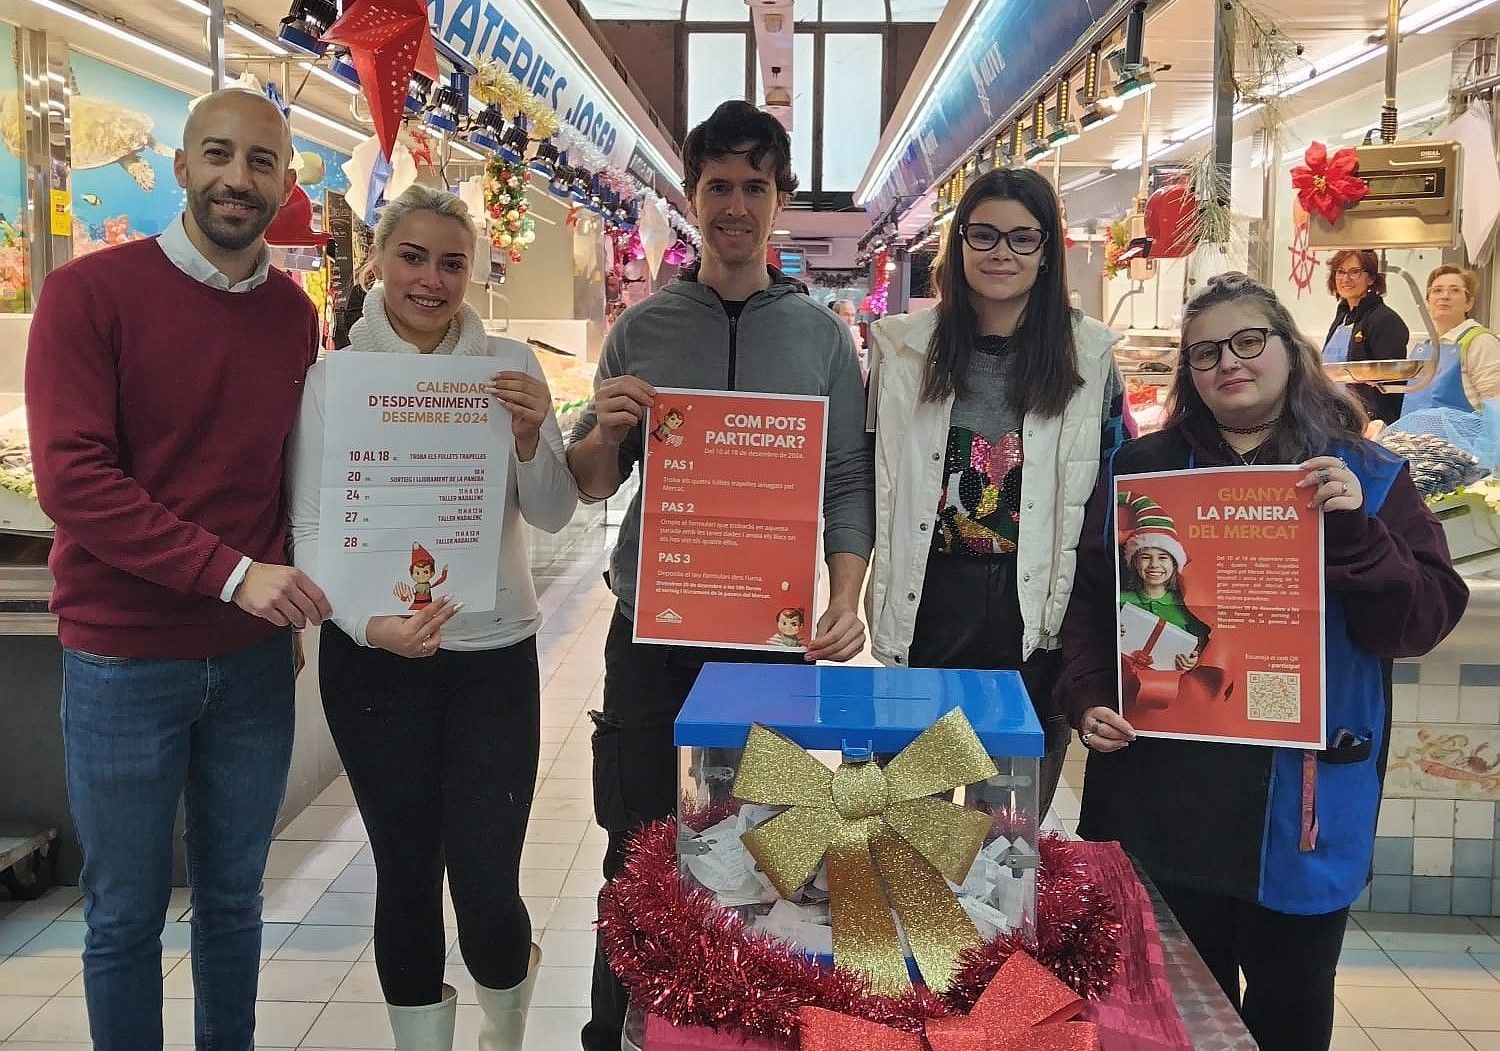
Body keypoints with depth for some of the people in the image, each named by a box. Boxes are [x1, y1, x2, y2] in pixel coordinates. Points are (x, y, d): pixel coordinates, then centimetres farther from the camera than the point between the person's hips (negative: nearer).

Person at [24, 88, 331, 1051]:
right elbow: (70, 476, -16)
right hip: (124, 660, -3)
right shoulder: (91, 293, -8)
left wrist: (290, 597, 4)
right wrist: (231, 573, -22)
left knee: (234, 897, 16)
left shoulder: (297, 315, 5)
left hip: (254, 658, 4)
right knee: (126, 914, 9)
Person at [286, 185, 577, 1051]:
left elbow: (553, 515, 0)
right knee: (406, 873, 8)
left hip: (495, 651, 0)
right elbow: (309, 529, -3)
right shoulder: (330, 377, -1)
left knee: (487, 882, 1)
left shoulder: (510, 365, 1)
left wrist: (530, 438, -20)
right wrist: (369, 622, -20)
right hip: (374, 656, 0)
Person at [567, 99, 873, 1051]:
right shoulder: (642, 329, 6)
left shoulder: (822, 335, 5)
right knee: (638, 853, 7)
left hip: (774, 632, 0)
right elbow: (590, 486, 7)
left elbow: (849, 483, 3)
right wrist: (606, 432, -15)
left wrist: (845, 597, -11)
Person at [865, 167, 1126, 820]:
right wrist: (883, 613, 2)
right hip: (928, 612, 1)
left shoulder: (1090, 354, 2)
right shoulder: (905, 346, 4)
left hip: (1036, 618, 0)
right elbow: (876, 481, 7)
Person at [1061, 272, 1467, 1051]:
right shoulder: (1143, 467, 6)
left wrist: (1355, 533, -21)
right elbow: (1091, 601, 7)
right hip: (1163, 789, 1)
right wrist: (1089, 700, -7)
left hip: (1300, 798, -1)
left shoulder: (1368, 479, 2)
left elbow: (1421, 625, -6)